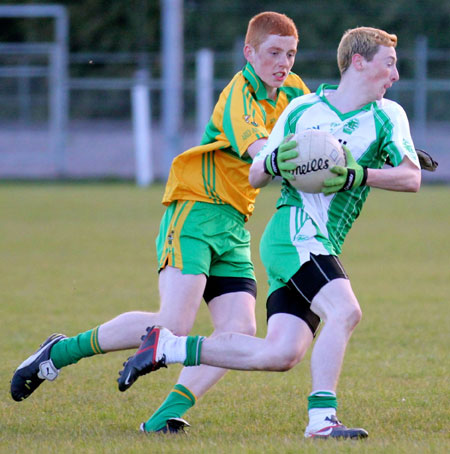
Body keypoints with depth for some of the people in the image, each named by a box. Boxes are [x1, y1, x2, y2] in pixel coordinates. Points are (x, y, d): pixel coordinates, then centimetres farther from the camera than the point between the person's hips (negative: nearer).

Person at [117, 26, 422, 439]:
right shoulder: (302, 109, 5)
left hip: (322, 246, 5)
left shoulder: (387, 115, 8)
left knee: (280, 354, -5)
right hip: (295, 230, -4)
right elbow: (255, 177, 12)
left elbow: (412, 177, -4)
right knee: (345, 311, -27)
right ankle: (322, 418, -25)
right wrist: (273, 164, -11)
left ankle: (169, 346, 7)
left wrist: (359, 176, -19)